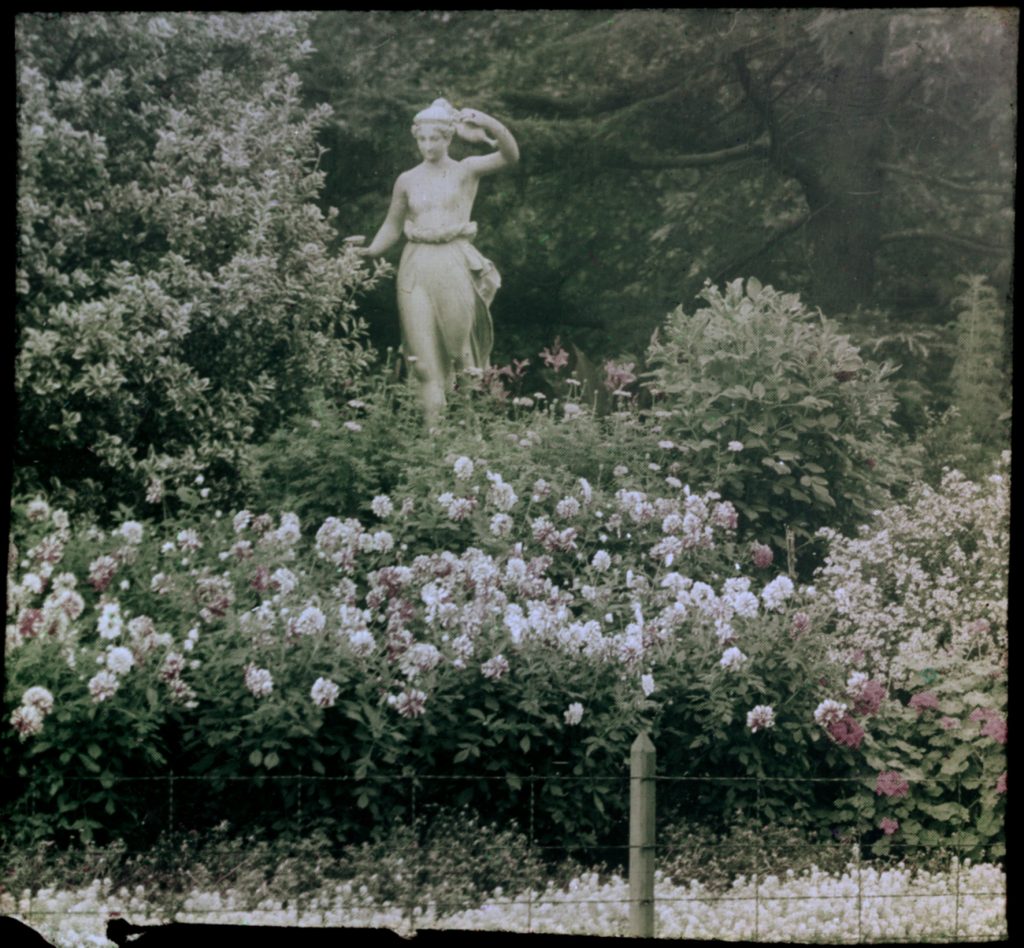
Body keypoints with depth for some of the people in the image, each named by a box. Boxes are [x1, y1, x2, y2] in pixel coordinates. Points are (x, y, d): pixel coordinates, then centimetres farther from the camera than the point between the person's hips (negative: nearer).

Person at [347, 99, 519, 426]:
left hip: (455, 265, -2)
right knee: (423, 353, -5)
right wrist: (370, 250, 1)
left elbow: (509, 155, -14)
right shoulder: (407, 181, 10)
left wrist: (486, 122, -28)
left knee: (461, 349, 2)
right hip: (417, 267, 2)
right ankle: (435, 426, -3)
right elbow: (393, 225, 19)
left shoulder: (466, 170, 2)